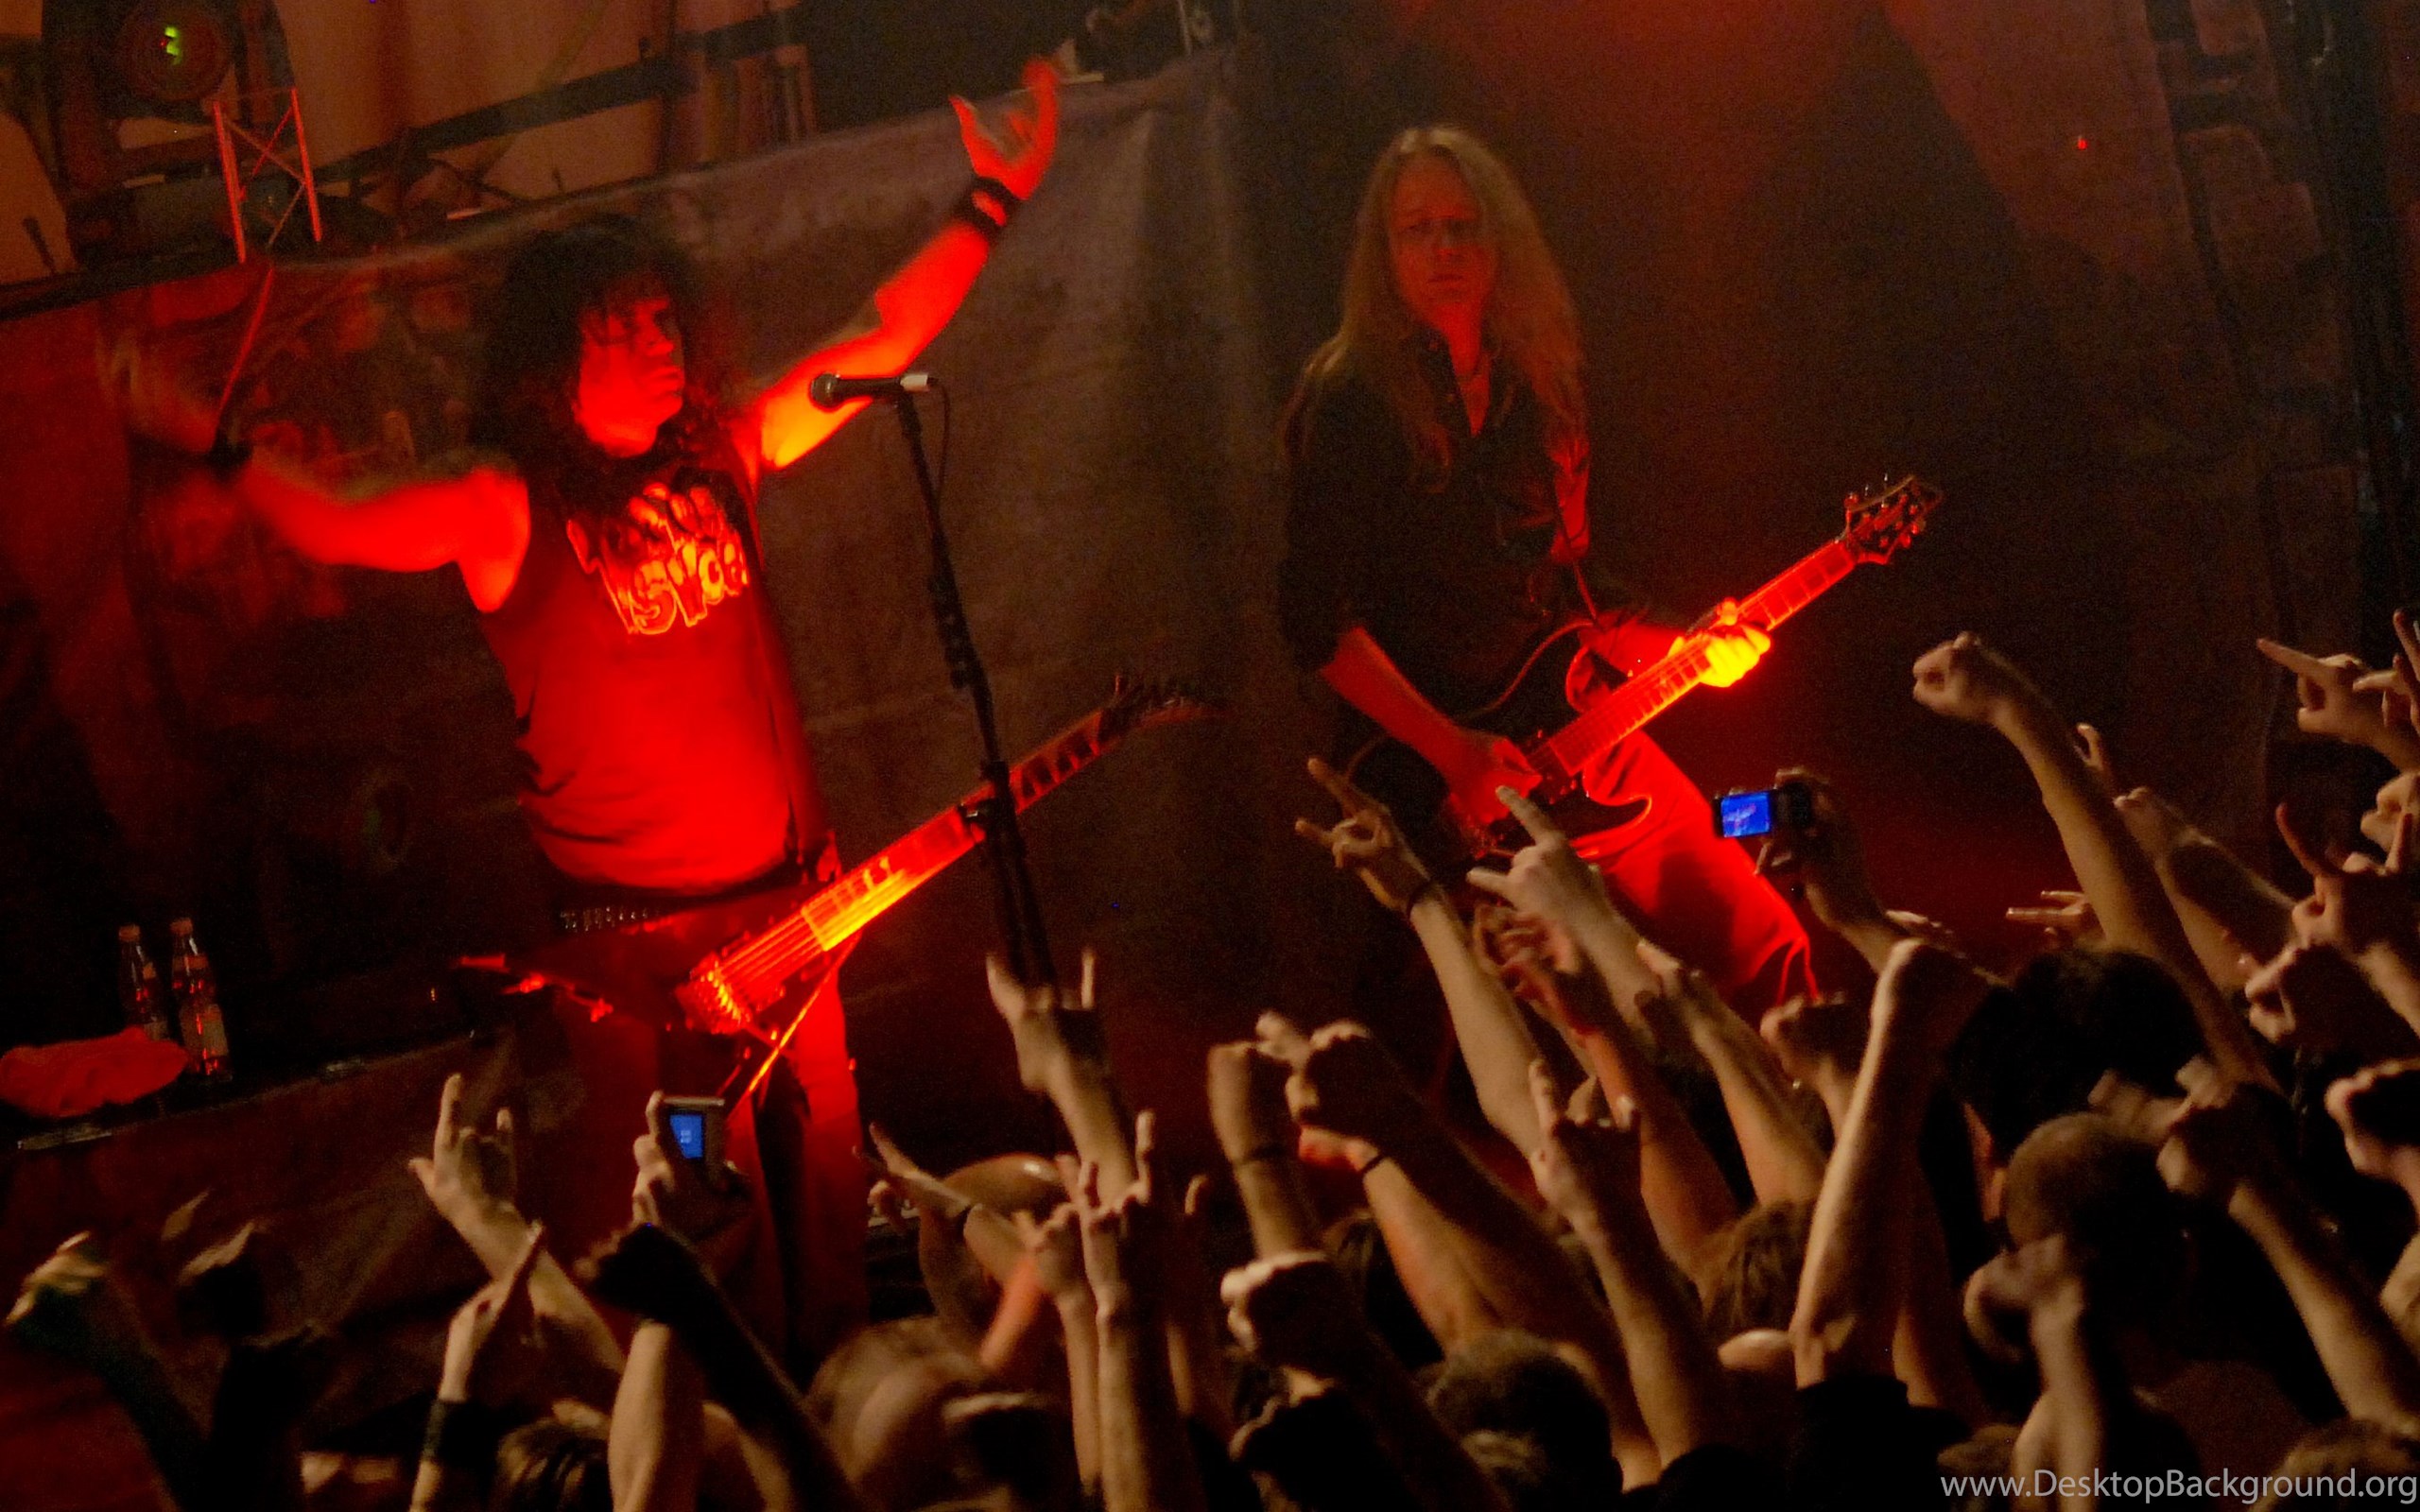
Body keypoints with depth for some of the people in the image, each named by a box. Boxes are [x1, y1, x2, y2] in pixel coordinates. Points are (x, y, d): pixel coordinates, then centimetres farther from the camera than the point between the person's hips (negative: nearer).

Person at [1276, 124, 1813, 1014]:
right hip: (1443, 793, -7)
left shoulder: (1535, 390, 12)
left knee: (1766, 952, 4)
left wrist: (1681, 650, 4)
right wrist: (1456, 754, -17)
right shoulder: (1354, 402, -8)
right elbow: (1317, 623, -12)